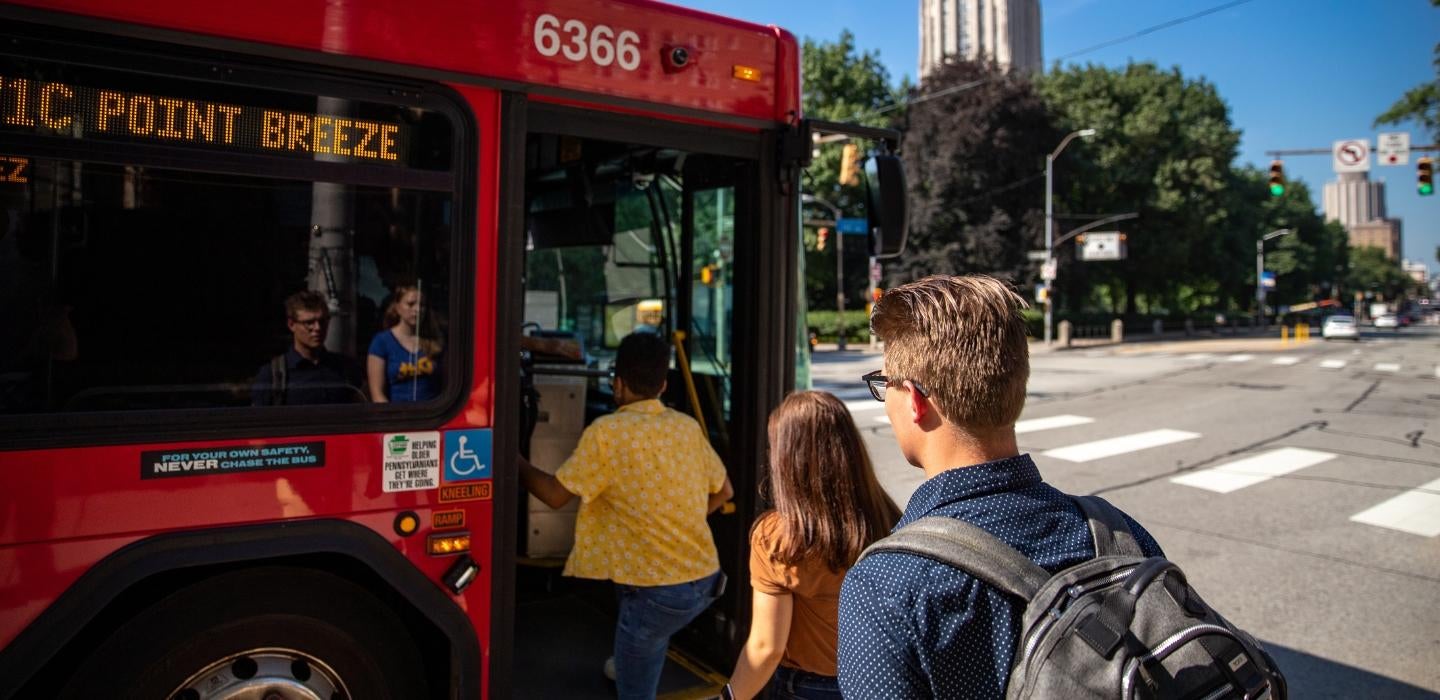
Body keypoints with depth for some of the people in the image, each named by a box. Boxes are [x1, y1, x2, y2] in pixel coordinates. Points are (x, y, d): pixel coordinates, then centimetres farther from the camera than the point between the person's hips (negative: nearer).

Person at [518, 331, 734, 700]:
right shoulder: (689, 427, 4)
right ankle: (631, 664, 53)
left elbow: (554, 495, -6)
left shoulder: (605, 433, -14)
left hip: (660, 592, -7)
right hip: (706, 577, 7)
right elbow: (723, 491, 15)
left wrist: (515, 460, 11)